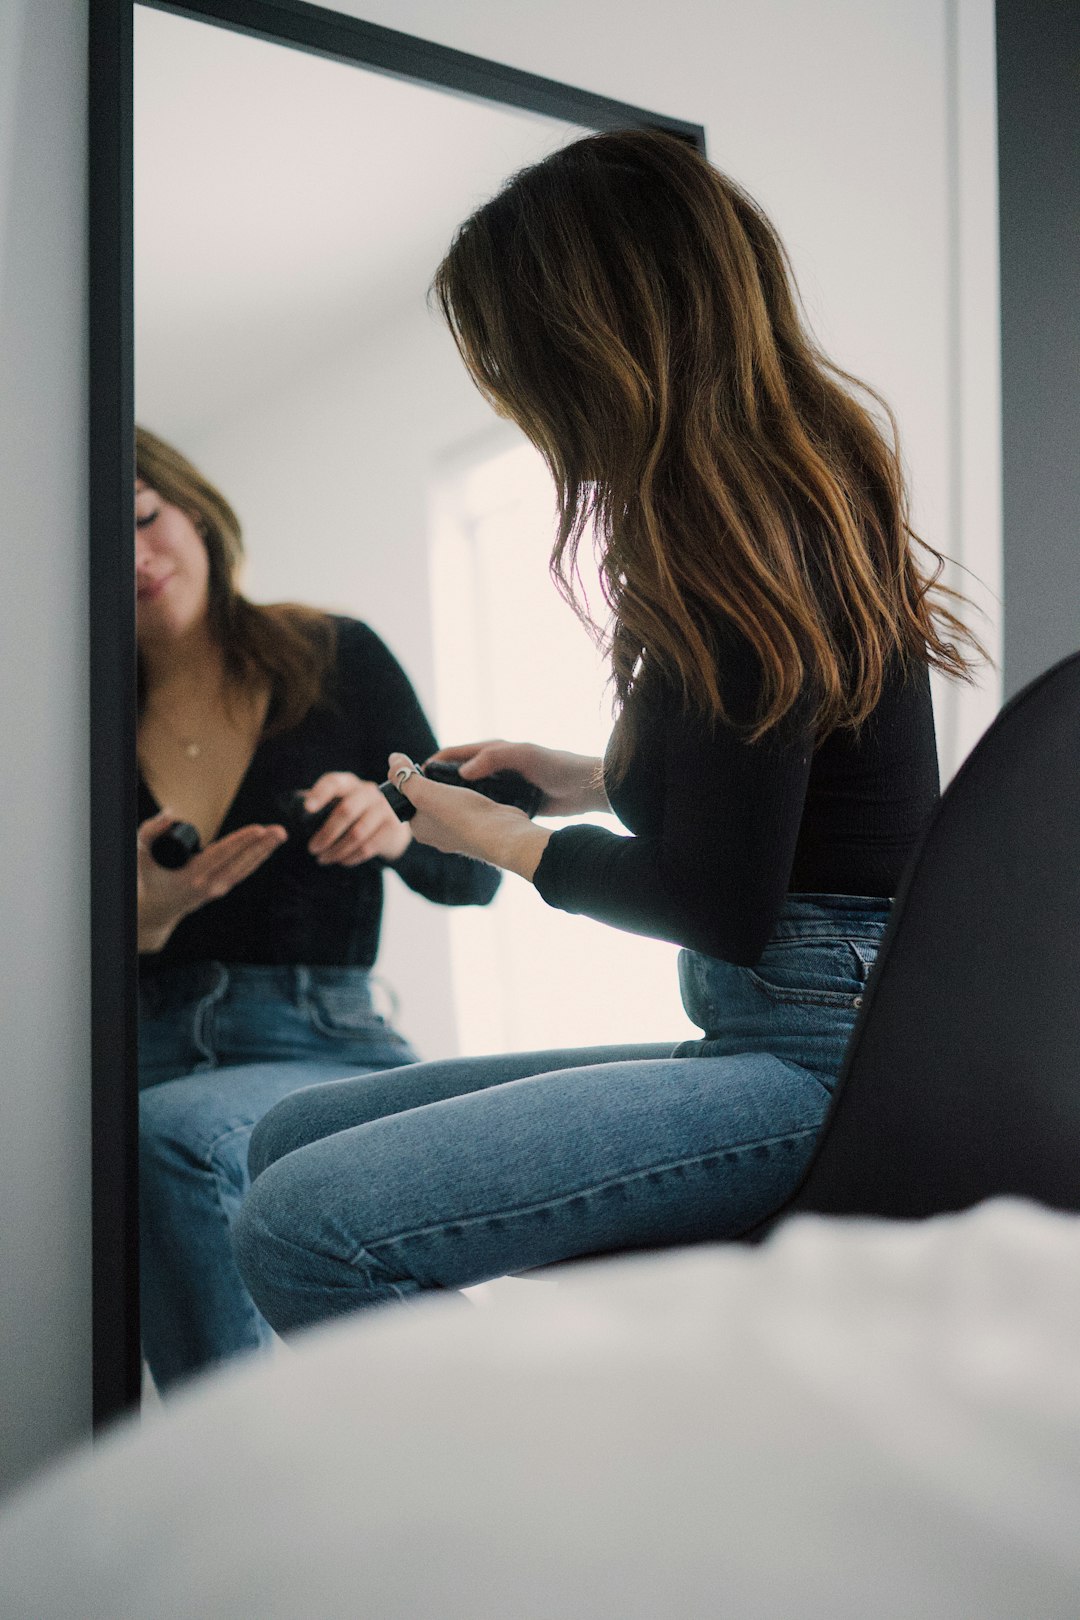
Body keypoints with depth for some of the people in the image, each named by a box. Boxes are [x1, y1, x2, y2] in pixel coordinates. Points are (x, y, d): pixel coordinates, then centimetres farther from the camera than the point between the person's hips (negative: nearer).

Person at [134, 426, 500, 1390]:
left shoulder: (337, 660, 5)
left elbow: (472, 875, 6)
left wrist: (392, 828, -17)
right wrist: (145, 917, -14)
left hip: (322, 1048, -2)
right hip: (146, 1058, 3)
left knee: (169, 1136, -35)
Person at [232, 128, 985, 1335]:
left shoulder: (746, 547, -16)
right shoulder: (801, 501, 13)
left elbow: (721, 904, -15)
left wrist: (498, 838, 0)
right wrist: (593, 782, 22)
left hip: (817, 1064, -10)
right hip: (798, 1042, 10)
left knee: (303, 1229, -24)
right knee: (291, 1137, 8)